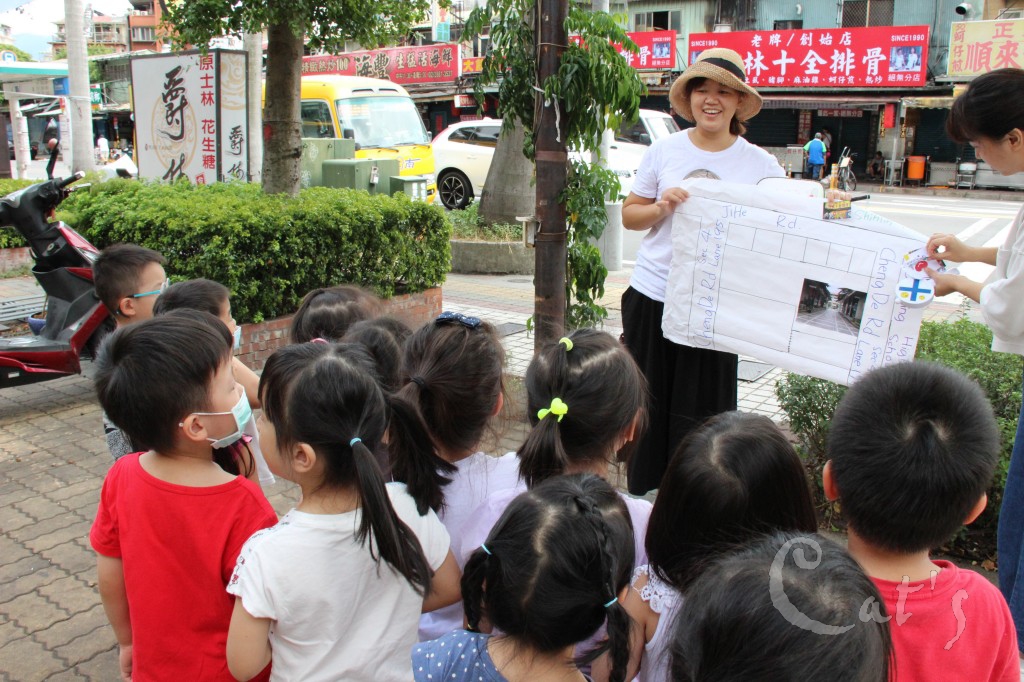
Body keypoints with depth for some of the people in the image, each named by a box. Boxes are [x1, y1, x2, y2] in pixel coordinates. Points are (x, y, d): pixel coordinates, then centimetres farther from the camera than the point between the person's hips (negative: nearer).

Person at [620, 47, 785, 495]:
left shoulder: (760, 164, 1)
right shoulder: (664, 151, 4)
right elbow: (629, 215, 10)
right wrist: (660, 208, -10)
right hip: (651, 296, 2)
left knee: (701, 413, 4)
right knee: (648, 405, 11)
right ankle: (643, 498, 29)